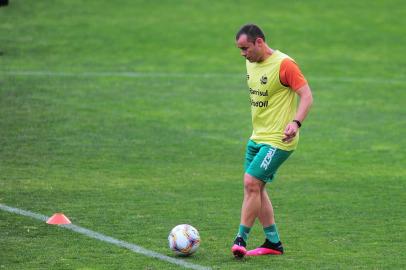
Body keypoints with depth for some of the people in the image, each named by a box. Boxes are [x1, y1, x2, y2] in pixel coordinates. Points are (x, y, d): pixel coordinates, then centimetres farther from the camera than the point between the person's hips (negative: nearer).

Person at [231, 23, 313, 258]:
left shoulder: (284, 64, -16)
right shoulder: (251, 63, 9)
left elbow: (307, 95, -19)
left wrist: (296, 122, -33)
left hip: (278, 140, -9)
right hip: (257, 137, 9)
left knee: (252, 183, -16)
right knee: (255, 188, 9)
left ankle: (241, 239, -8)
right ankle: (273, 243, 19)